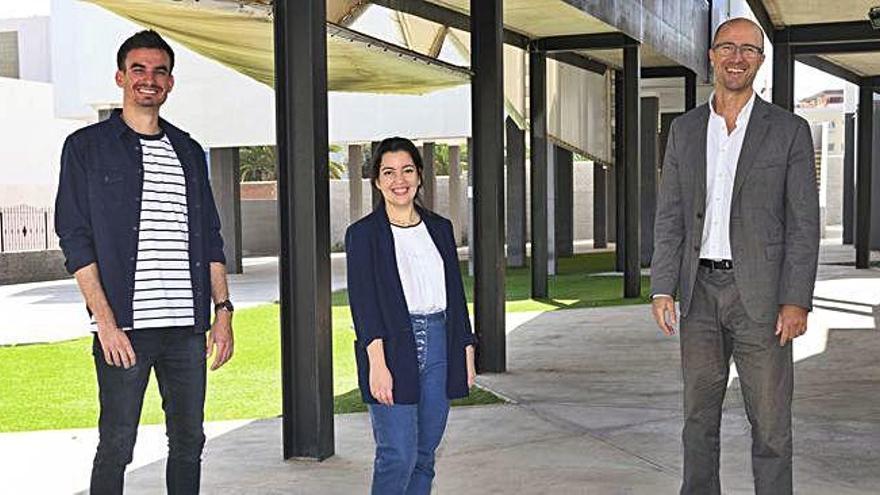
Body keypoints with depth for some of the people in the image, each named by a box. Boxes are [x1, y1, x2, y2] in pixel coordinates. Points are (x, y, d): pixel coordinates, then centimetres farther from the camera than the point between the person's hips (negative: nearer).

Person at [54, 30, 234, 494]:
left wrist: (223, 310, 7)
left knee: (188, 442, 9)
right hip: (125, 326, -4)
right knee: (116, 446, -1)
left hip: (188, 325, 5)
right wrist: (105, 321, -13)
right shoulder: (87, 147, 2)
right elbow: (74, 238, -4)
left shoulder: (188, 151, 15)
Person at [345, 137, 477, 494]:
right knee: (398, 455, -10)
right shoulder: (363, 234, -1)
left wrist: (467, 351, 11)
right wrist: (377, 363, -20)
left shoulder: (440, 228, 13)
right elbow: (362, 301, -10)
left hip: (438, 345, 5)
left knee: (424, 455, 8)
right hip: (392, 347, -5)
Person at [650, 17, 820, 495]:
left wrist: (797, 301, -11)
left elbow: (804, 222, -4)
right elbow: (670, 217, 8)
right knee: (698, 416, 11)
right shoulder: (684, 130, 8)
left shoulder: (789, 130, -1)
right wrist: (663, 289, -1)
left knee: (770, 421, 1)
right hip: (701, 292, 3)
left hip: (760, 294, -3)